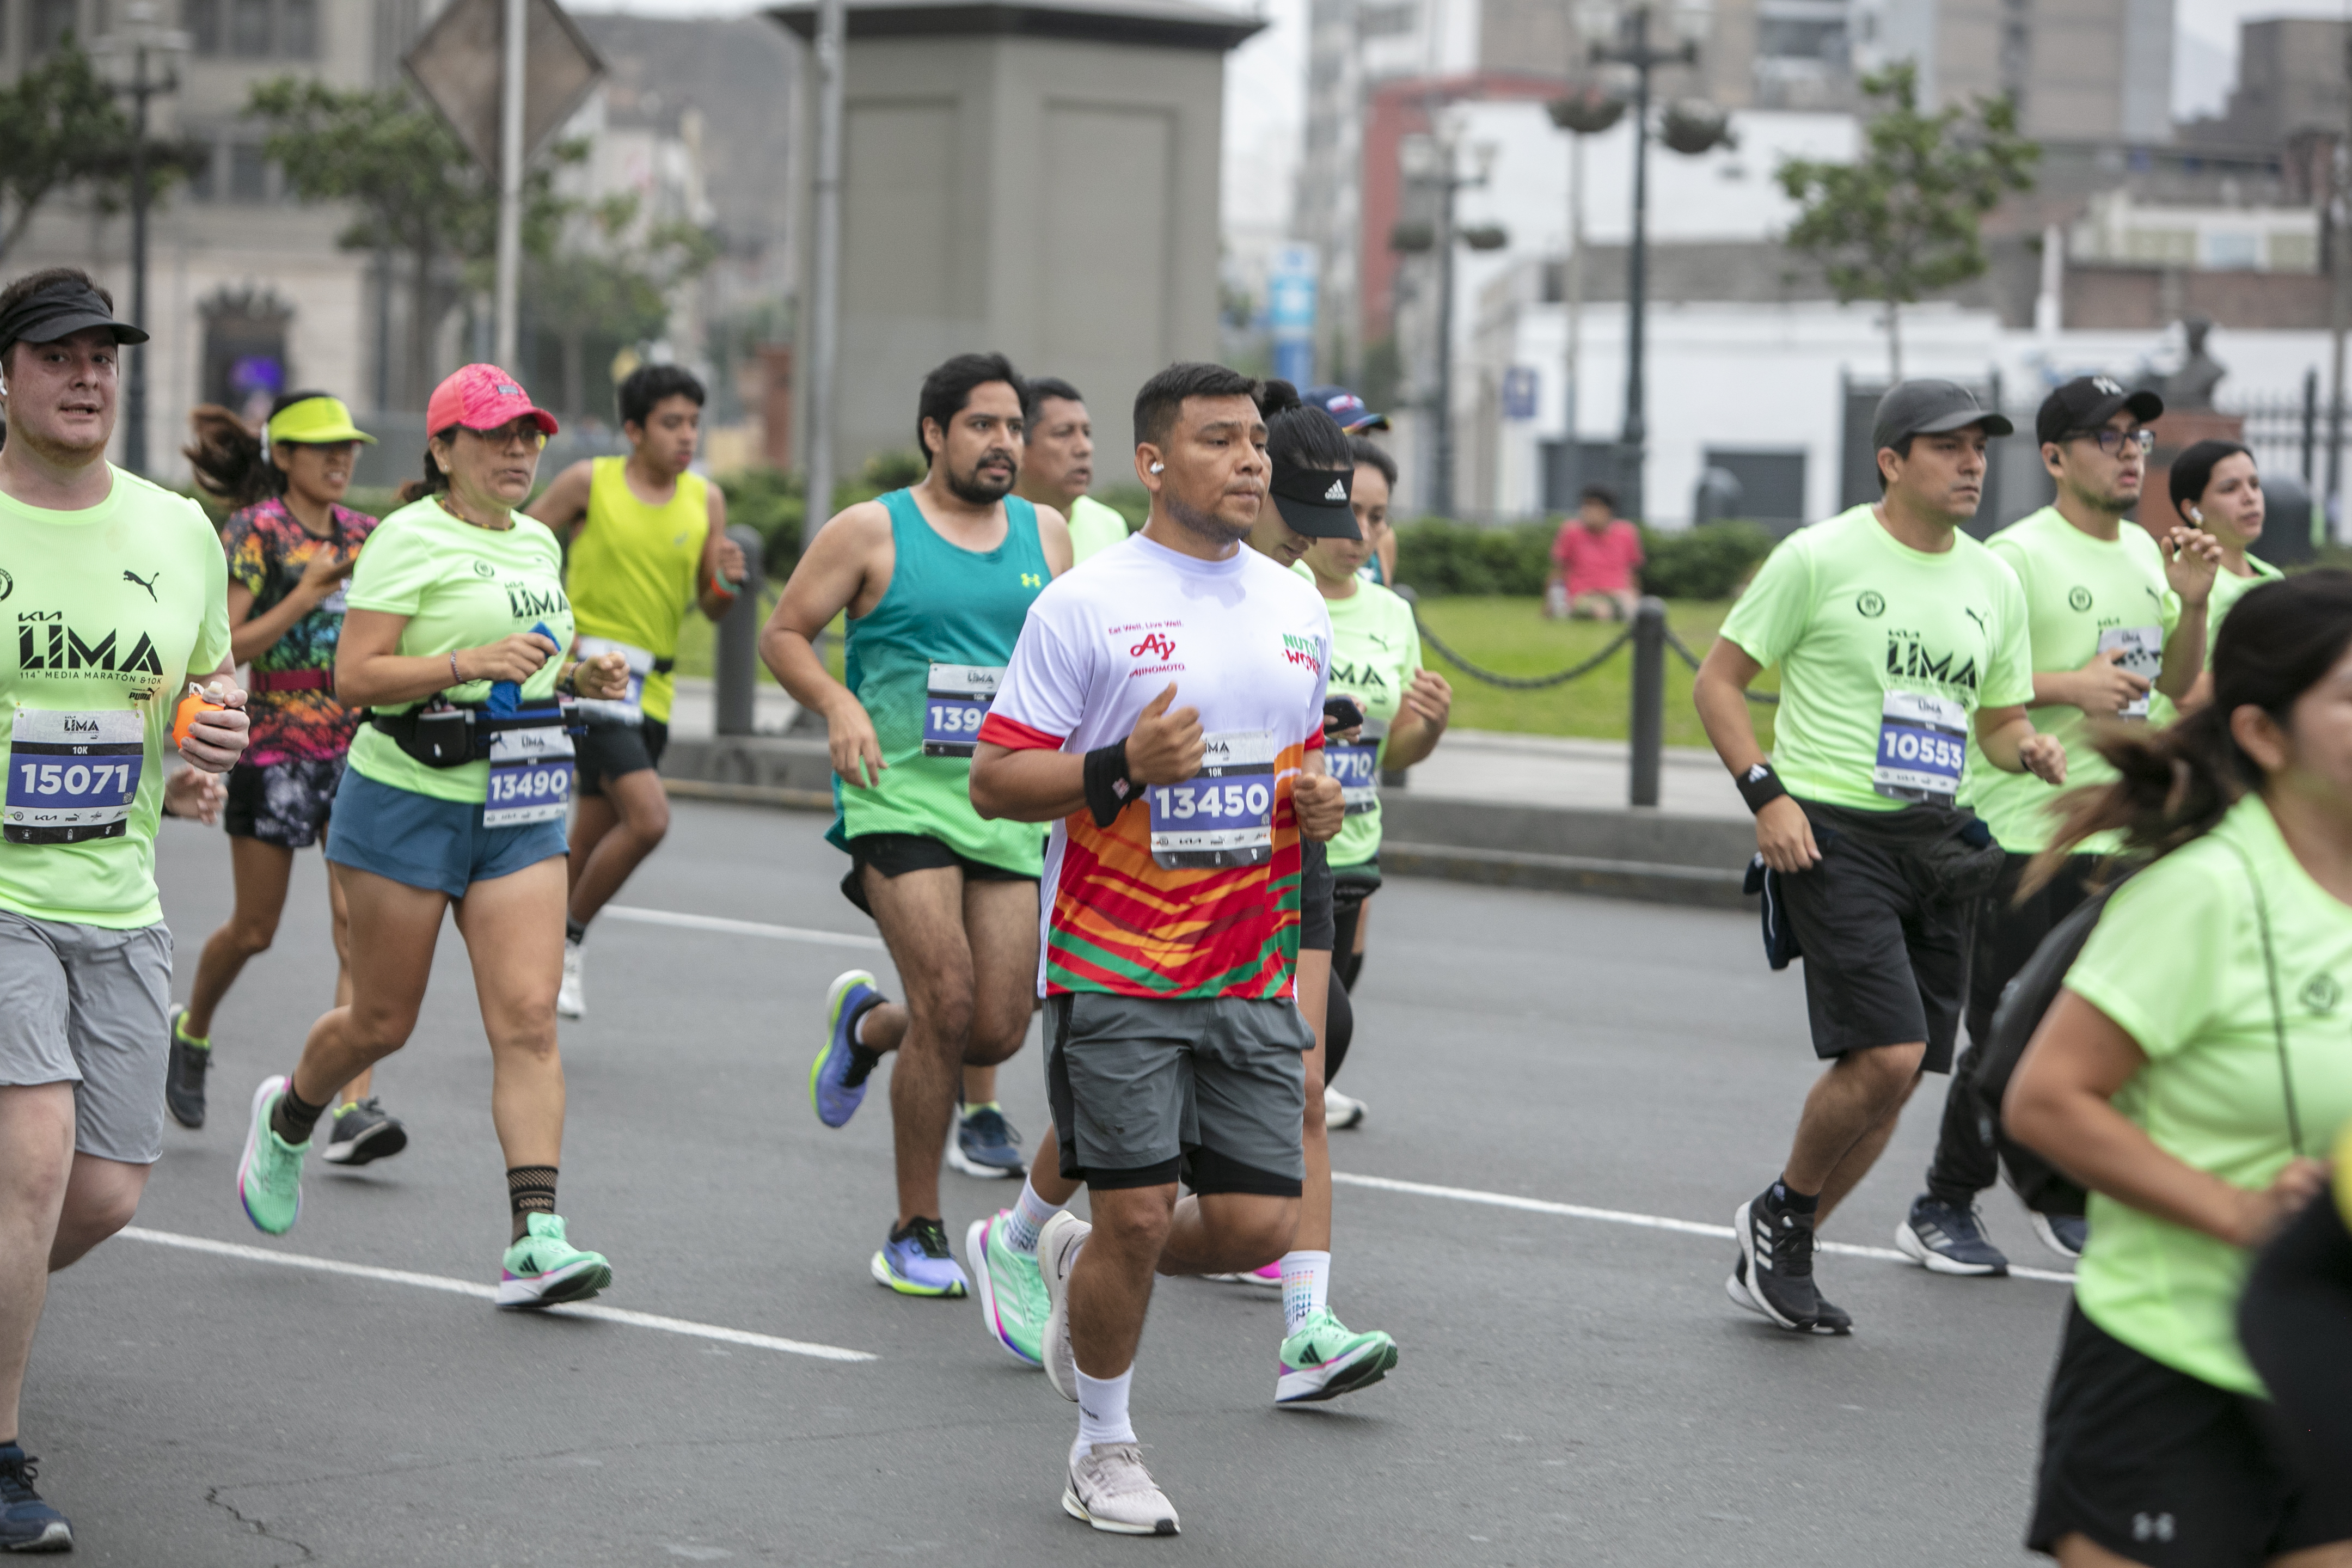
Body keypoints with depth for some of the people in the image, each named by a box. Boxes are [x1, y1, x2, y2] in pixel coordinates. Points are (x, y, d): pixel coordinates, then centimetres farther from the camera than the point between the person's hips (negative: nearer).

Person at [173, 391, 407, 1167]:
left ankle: (354, 1106, -14)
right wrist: (304, 598, -21)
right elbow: (221, 647, -13)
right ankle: (191, 1034, 39)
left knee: (360, 926, -9)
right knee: (254, 930, 9)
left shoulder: (364, 535, 9)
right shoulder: (255, 532, -7)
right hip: (274, 751, -4)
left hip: (358, 751, 4)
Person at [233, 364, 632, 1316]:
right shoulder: (410, 539, -9)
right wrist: (473, 663, -25)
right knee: (382, 1021, 7)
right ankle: (287, 1119, 39)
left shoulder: (538, 544, 13)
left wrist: (580, 678, 7)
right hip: (409, 803, -5)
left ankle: (535, 1237, -14)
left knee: (528, 1020, -9)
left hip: (520, 813, 5)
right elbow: (354, 675, -16)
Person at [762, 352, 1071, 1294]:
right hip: (898, 793, -4)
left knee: (999, 1031, -2)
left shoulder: (1045, 535, 12)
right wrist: (838, 706, -13)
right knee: (949, 1003, -17)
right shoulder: (872, 533, 0)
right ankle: (916, 1232, -2)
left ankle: (867, 1024, 35)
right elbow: (783, 633, 4)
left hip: (1009, 806, 5)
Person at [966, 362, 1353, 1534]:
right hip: (1113, 967, -5)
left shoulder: (1297, 608, 11)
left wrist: (1317, 802, 1)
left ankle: (1079, 1262, 30)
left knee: (1258, 1222, -1)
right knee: (1137, 1213, -6)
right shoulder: (1087, 603, -7)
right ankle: (1104, 1448, 16)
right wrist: (1122, 769, -22)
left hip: (1251, 974, 5)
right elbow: (994, 782, -7)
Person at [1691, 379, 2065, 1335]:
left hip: (1937, 846, 7)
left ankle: (1776, 1258, 21)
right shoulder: (1820, 558, -6)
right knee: (1886, 1055, -18)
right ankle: (1778, 1213, 7)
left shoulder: (1993, 582, 11)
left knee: (1894, 1075, 5)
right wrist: (1765, 792, -14)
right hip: (1830, 833, -6)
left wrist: (2029, 749, -3)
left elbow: (2000, 720, 21)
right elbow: (1717, 680, -2)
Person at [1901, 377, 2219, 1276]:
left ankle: (2064, 1202, 22)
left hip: (2118, 831, 7)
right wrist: (2070, 686, -22)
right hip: (2022, 830, -7)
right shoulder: (2016, 556, -10)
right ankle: (1943, 1211, 9)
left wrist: (2192, 606, 3)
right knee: (2011, 1035, -3)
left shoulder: (2144, 553, 14)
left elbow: (2174, 685, 20)